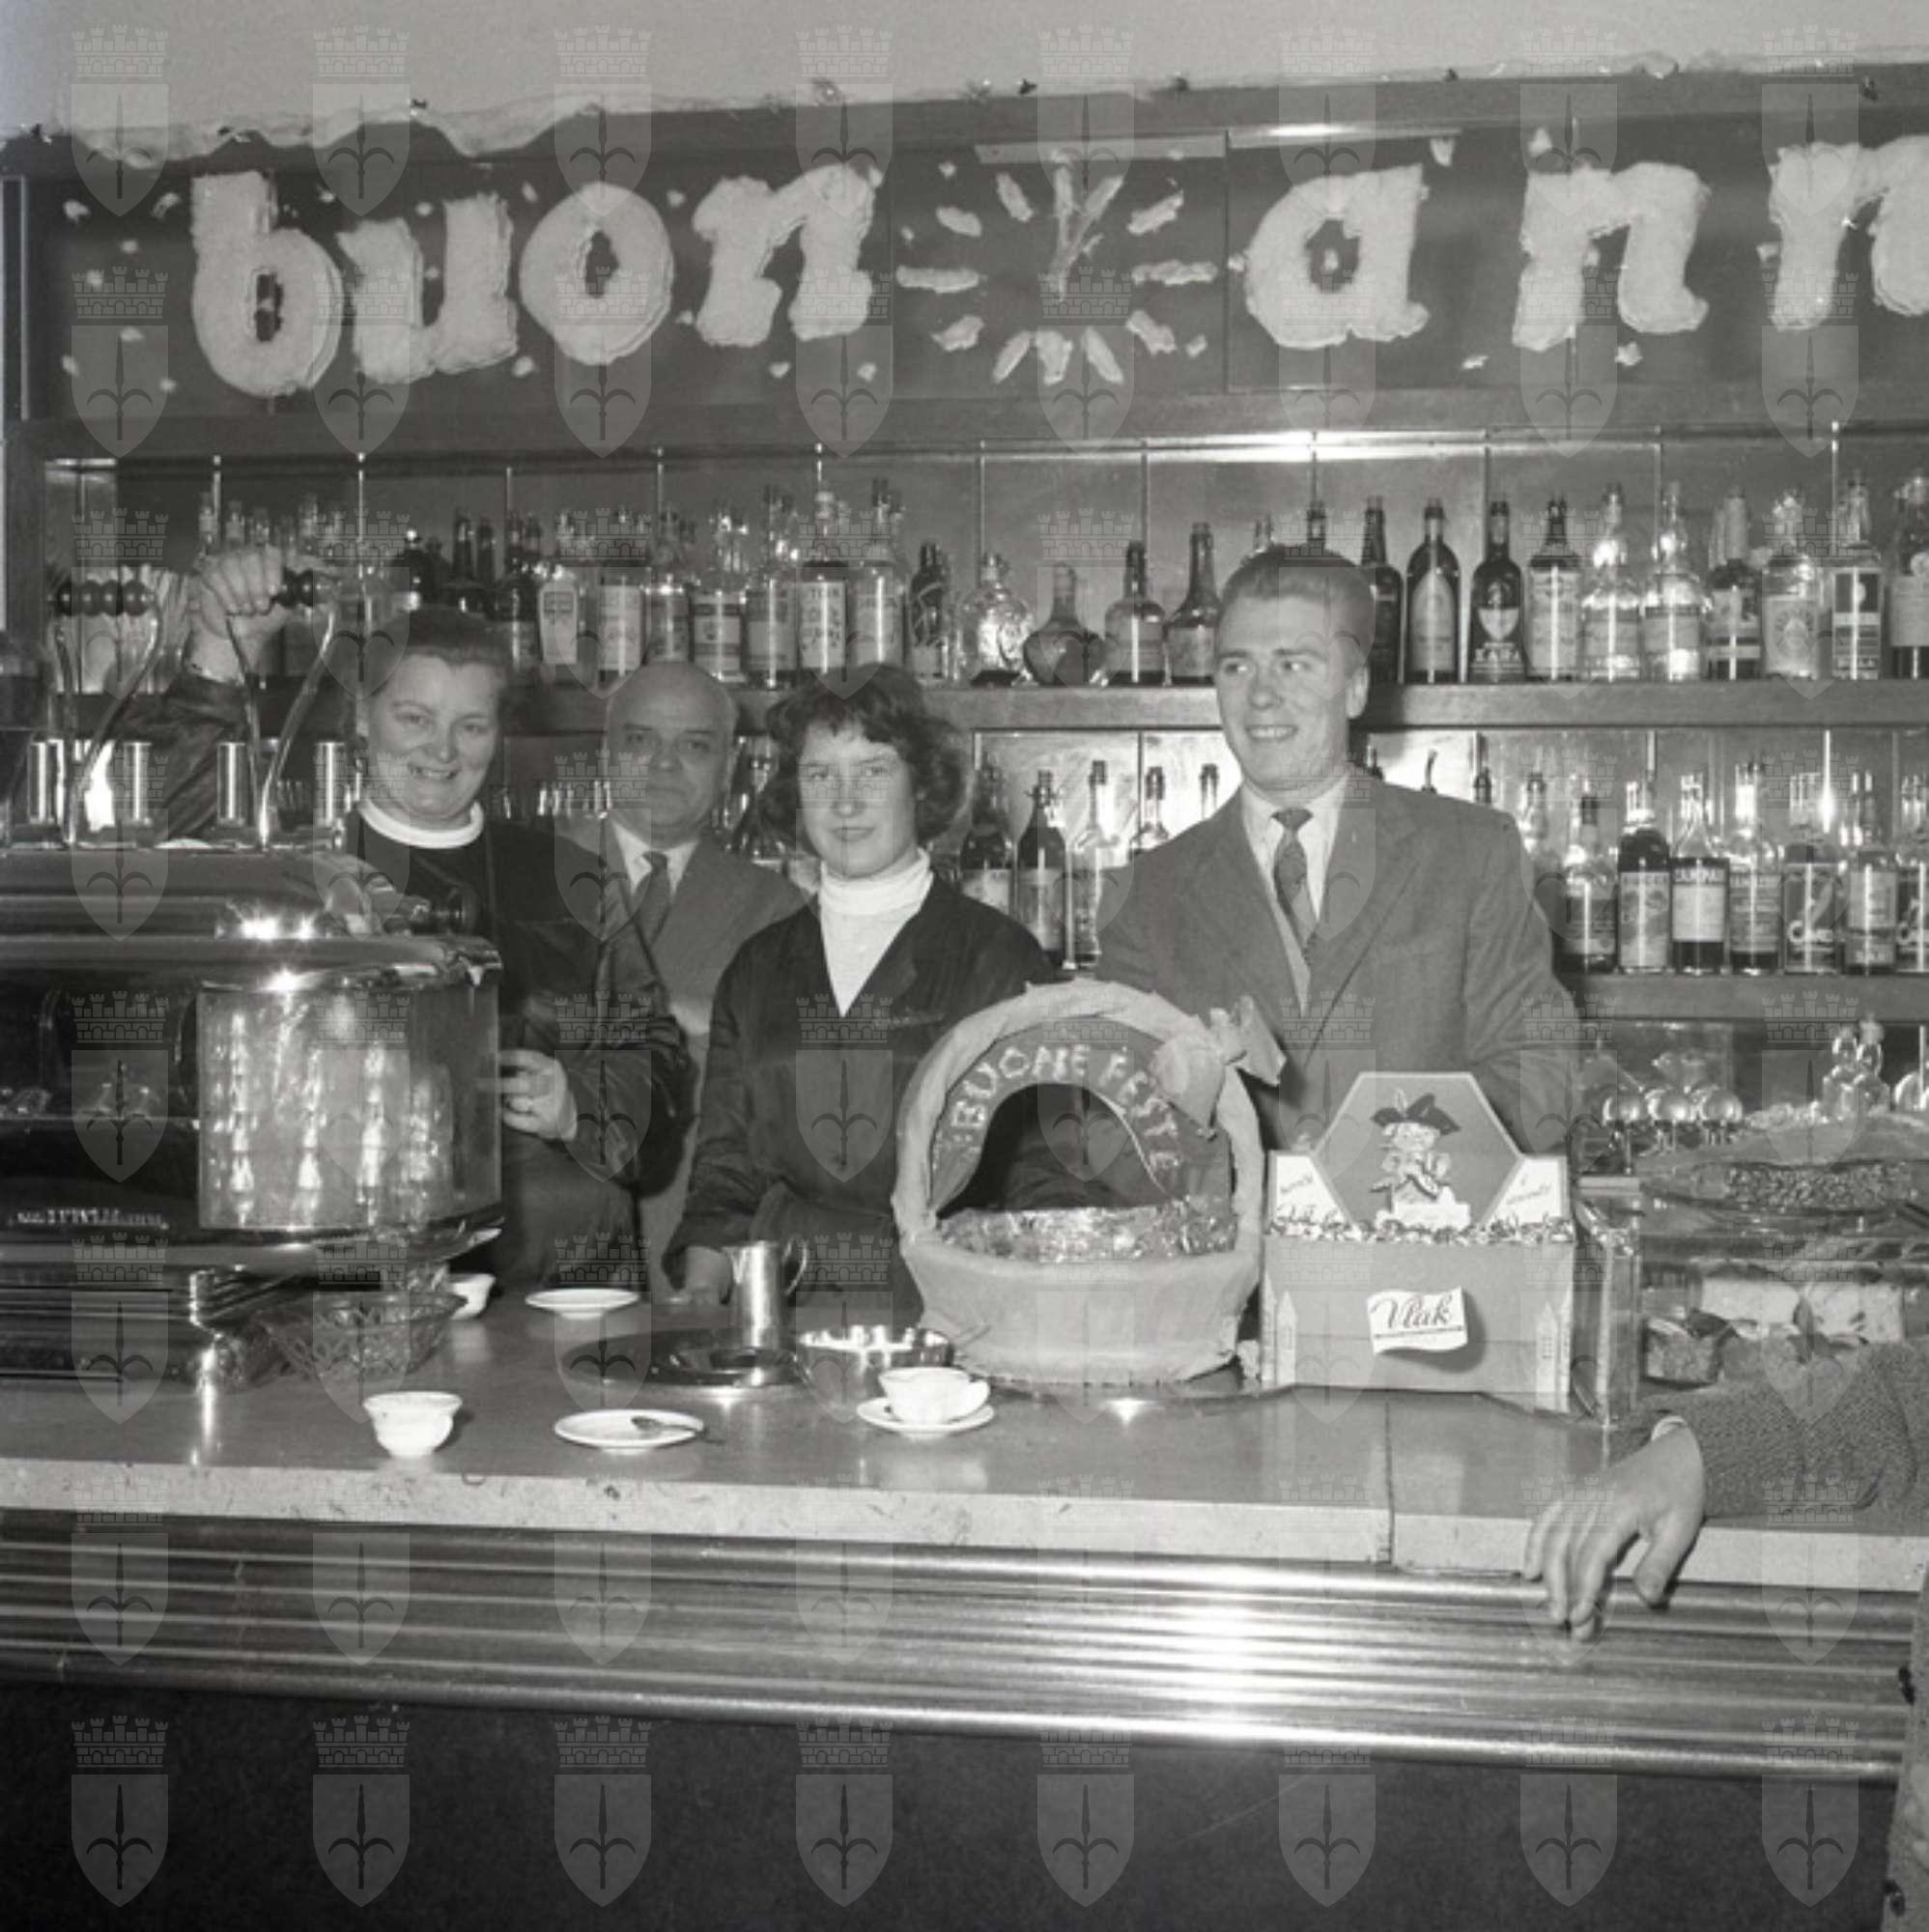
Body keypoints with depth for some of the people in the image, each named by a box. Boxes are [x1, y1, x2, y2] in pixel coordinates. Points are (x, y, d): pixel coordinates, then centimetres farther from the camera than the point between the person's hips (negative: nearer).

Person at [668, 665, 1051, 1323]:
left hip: (944, 1308, -2)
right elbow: (724, 1167, 15)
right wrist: (699, 1293, 0)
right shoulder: (757, 969, 15)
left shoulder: (997, 955, 5)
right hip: (780, 1311, 3)